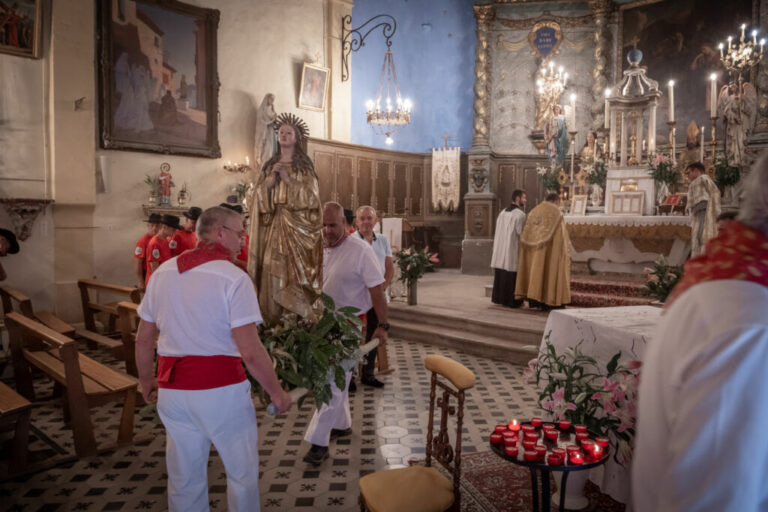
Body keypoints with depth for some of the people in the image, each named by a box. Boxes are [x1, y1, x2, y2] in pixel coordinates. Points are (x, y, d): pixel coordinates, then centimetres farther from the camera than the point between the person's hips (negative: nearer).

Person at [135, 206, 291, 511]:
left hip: (172, 390, 6)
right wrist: (276, 392, -7)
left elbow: (143, 339, 10)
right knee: (242, 472, 16)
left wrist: (146, 380, 25)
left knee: (184, 477, 21)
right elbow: (251, 352, -19)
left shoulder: (163, 272, 4)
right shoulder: (233, 278, -14)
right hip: (221, 390, -5)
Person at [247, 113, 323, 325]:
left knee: (297, 275, -9)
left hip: (298, 228, -3)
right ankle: (275, 326, 4)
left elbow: (310, 195, -4)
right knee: (273, 277, -3)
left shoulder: (304, 167, 7)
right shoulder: (269, 166, 16)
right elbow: (258, 196, 9)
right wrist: (271, 180, -6)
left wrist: (288, 180, -9)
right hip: (273, 227, 3)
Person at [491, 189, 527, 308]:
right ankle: (512, 300, 2)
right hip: (513, 250, -7)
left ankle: (498, 297, 19)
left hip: (500, 249, 7)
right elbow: (522, 233, -14)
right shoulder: (520, 214, -14)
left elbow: (498, 231, 10)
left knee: (501, 274, 13)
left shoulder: (503, 212, 9)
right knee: (512, 275, -1)